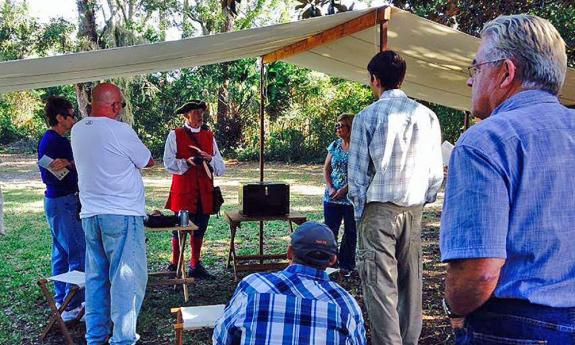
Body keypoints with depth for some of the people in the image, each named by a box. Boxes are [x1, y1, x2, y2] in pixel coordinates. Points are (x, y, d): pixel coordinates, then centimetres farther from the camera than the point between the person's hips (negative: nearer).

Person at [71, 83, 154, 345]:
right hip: (122, 214, -7)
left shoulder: (77, 130, 7)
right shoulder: (120, 131, -14)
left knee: (95, 277, 15)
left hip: (90, 214, 7)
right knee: (127, 278, 0)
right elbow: (148, 161, 0)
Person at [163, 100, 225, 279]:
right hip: (183, 189, -4)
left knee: (199, 230, 10)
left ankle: (195, 266, 24)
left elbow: (221, 167, 9)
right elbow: (169, 163, -6)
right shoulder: (175, 135, 1)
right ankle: (174, 266, 17)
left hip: (204, 191, 4)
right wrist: (187, 162, -20)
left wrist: (210, 159, -11)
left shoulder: (209, 135, 13)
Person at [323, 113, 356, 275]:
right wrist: (330, 188, -5)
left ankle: (346, 265, 19)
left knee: (350, 232, 7)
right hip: (331, 197, 4)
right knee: (330, 231, 6)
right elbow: (326, 169, 9)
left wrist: (344, 189, -17)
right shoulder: (334, 146, 8)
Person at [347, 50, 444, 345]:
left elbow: (356, 173, -5)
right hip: (413, 210, 4)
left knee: (380, 284, -1)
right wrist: (421, 202, 17)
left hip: (378, 209, -4)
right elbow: (436, 173, 5)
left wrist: (359, 211, 5)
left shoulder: (367, 117, -6)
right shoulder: (427, 116, 3)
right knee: (410, 282, 13)